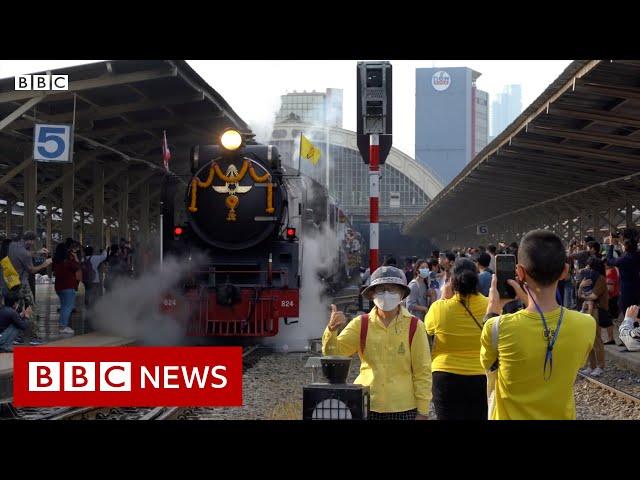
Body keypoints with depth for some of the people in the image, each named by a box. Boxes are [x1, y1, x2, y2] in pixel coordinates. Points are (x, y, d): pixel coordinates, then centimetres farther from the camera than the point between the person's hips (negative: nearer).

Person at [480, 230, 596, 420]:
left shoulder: (498, 327, -26)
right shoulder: (586, 325, -20)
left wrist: (493, 309, 4)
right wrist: (531, 303, 0)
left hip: (510, 416, -2)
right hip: (560, 416, 2)